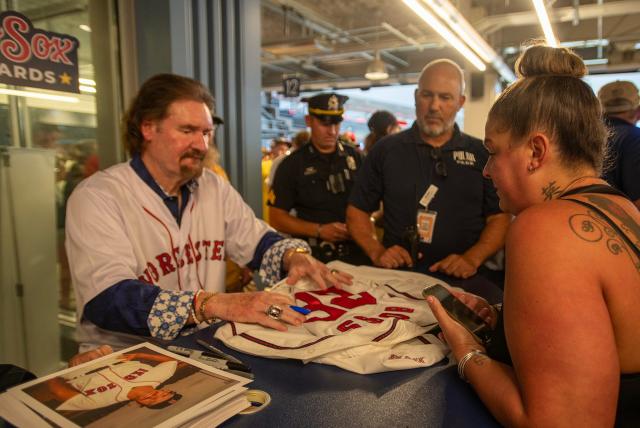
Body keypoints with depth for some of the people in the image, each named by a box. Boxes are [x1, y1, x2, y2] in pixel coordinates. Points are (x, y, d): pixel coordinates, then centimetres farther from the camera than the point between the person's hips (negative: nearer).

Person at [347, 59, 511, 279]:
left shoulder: (481, 154, 11)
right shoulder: (385, 150, 11)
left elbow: (500, 218, 8)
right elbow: (356, 210, 12)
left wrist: (472, 258, -8)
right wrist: (376, 252, -4)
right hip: (396, 276, 0)